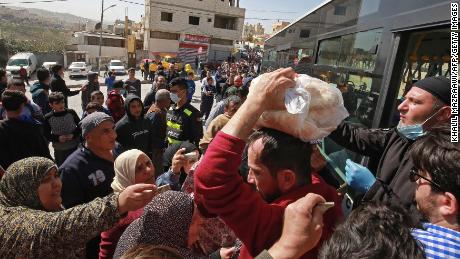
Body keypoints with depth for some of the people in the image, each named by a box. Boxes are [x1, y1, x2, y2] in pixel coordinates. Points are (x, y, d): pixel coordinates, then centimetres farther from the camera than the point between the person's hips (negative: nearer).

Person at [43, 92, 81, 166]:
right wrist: (57, 138, -17)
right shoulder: (48, 118, -7)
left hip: (75, 147, 1)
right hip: (59, 150, 0)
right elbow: (46, 135, 0)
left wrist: (74, 134, -13)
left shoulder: (71, 113, -6)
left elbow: (80, 126, 4)